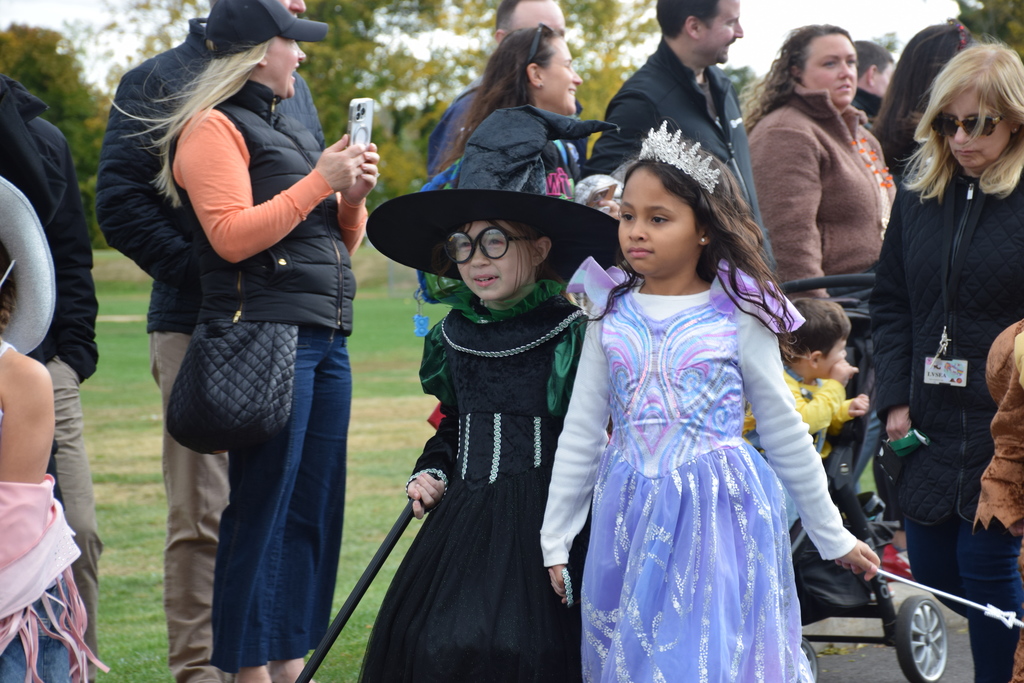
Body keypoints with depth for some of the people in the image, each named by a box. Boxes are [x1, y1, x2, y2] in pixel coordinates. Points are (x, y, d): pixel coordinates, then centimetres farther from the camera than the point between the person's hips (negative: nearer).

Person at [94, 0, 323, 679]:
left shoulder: (292, 88, 20)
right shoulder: (160, 81, 0)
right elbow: (120, 202, -7)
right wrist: (205, 274, -14)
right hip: (201, 326, -6)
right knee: (204, 515, -6)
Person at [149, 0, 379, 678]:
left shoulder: (292, 131, 23)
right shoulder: (215, 128, -4)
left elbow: (338, 245, 26)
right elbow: (232, 236, -15)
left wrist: (353, 197, 6)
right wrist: (319, 182, -11)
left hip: (326, 338, 9)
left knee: (315, 508, 8)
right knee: (262, 508, -8)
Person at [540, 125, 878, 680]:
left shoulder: (739, 316, -4)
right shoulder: (612, 314, 3)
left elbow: (785, 432, 4)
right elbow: (581, 432, 8)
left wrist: (833, 538, 9)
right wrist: (555, 540, 8)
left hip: (718, 519, -3)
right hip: (629, 522, 3)